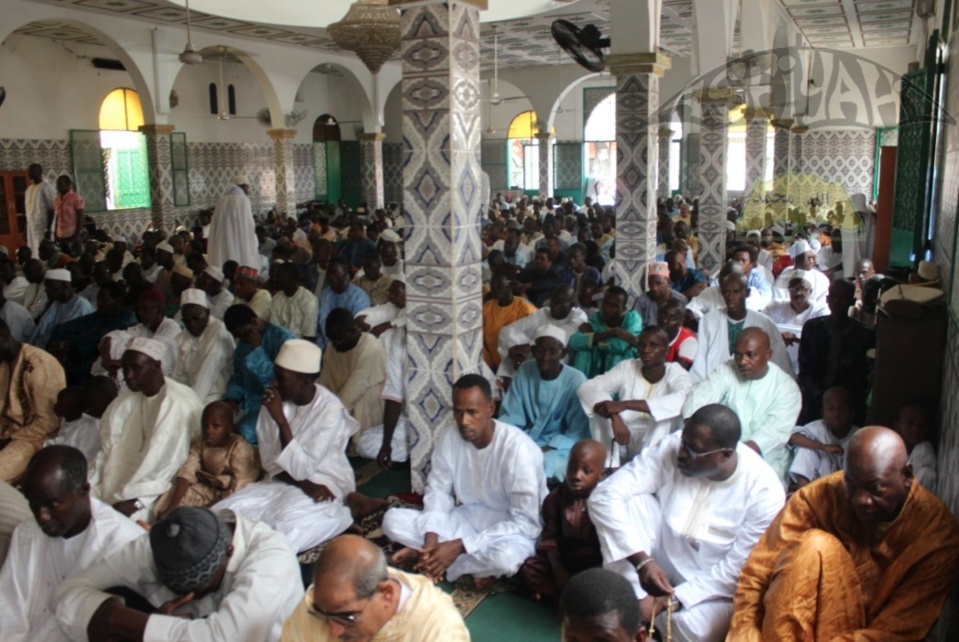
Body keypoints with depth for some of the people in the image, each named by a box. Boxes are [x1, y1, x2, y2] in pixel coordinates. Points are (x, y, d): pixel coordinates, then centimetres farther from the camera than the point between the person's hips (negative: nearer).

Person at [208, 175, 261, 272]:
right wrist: (253, 248, -2)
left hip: (222, 247, 6)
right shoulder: (243, 199, -4)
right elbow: (248, 226, -8)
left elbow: (215, 228, 13)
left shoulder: (221, 200, 12)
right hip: (240, 246, -6)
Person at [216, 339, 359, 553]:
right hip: (282, 480, 6)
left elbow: (301, 469, -23)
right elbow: (269, 459, 0)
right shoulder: (275, 399, -5)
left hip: (324, 485, -6)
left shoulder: (330, 410, -19)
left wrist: (281, 419, -29)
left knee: (285, 525, -34)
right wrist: (303, 484, -16)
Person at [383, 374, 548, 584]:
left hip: (510, 531, -5)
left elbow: (525, 523, -25)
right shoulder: (449, 439, -8)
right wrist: (431, 539, -20)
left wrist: (459, 546, -28)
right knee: (393, 519, -12)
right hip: (467, 520, 5)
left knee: (506, 555, -41)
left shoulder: (518, 448, -25)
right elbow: (438, 491, 1)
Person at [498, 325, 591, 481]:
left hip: (559, 446, -4)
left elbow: (578, 433, -12)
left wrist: (544, 450, -24)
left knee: (547, 464, -36)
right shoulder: (525, 371, -3)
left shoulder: (576, 381, -13)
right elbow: (510, 416, 2)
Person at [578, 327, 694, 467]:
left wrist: (625, 404, -41)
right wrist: (615, 419, -35)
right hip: (624, 444, 2)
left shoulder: (677, 374, -11)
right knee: (601, 410, -21)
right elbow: (587, 388, -17)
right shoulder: (626, 368, -5)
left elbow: (682, 401, -35)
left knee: (666, 413, -29)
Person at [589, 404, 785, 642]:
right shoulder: (671, 449, -19)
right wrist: (642, 560, -30)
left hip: (714, 585, -2)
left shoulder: (764, 491, -22)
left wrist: (666, 601, -23)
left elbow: (736, 570, -18)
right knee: (631, 500, -25)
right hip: (661, 558, 2)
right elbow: (604, 495, -22)